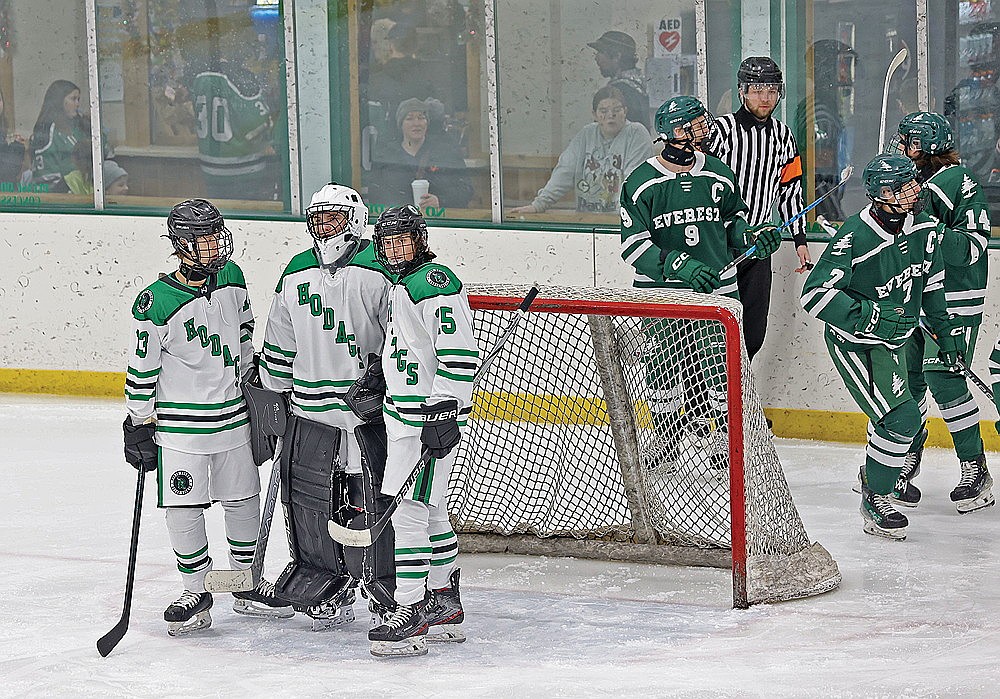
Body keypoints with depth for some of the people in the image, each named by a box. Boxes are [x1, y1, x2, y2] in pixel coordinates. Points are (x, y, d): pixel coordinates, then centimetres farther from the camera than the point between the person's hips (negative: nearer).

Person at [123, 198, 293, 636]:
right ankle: (196, 595, 14)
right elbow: (142, 369, -11)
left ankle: (248, 587, 28)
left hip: (232, 415, 5)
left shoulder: (230, 277, 0)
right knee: (184, 512, -2)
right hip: (180, 424, -5)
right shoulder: (156, 304, -18)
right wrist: (139, 426, -8)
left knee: (243, 502, 12)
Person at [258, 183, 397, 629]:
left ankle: (392, 592, 7)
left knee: (374, 504, -4)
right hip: (310, 413, 5)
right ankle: (327, 589, 19)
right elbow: (279, 346, 18)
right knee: (308, 501, 5)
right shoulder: (295, 276, 11)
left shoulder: (380, 270, -6)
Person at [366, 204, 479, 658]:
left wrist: (443, 410, -25)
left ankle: (411, 615, -14)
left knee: (411, 510, -14)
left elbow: (460, 353, -22)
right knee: (431, 512, 15)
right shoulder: (400, 287, 16)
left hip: (434, 413, -10)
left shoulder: (437, 284, -16)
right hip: (404, 412, 10)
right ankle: (445, 607, 24)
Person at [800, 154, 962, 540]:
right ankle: (875, 502, -1)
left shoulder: (923, 227, -7)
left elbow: (931, 280, 11)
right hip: (854, 343, -8)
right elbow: (815, 294, -31)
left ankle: (873, 474, 49)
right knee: (901, 417, -17)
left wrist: (946, 329, 14)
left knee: (900, 415, 21)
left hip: (894, 339, 8)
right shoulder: (855, 238, -30)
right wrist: (871, 316, -36)